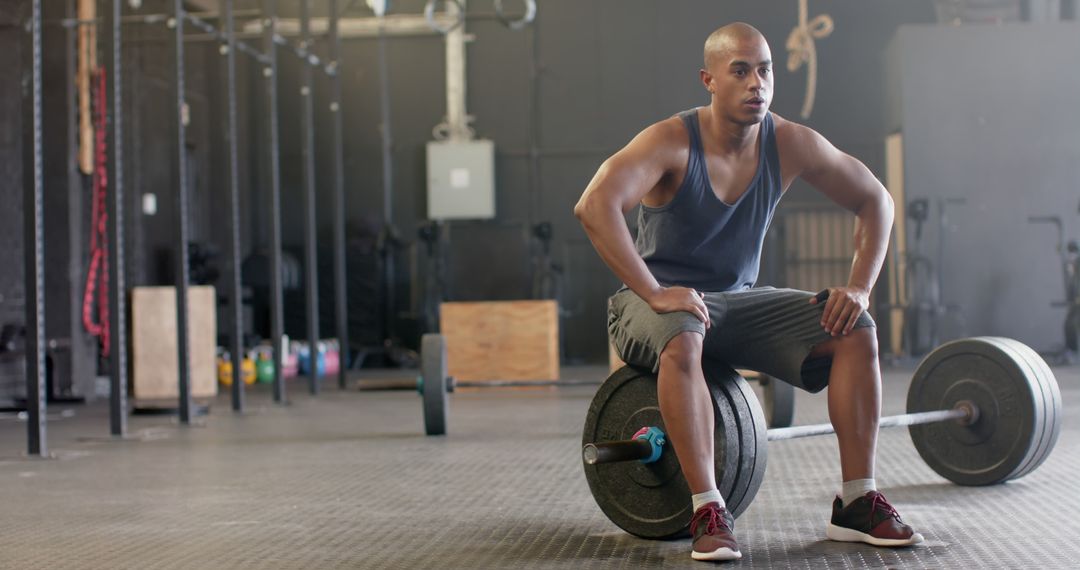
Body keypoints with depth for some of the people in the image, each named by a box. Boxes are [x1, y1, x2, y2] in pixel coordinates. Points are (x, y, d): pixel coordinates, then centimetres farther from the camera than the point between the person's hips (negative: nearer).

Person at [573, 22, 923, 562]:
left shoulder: (791, 144, -6)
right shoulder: (671, 142, -21)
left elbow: (875, 200, 5)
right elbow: (594, 205, -36)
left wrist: (859, 286, -8)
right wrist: (655, 293, -38)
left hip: (738, 300, 5)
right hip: (659, 303, -5)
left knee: (856, 330, -12)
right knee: (683, 338, -41)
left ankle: (857, 504, -9)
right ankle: (708, 513, -35)